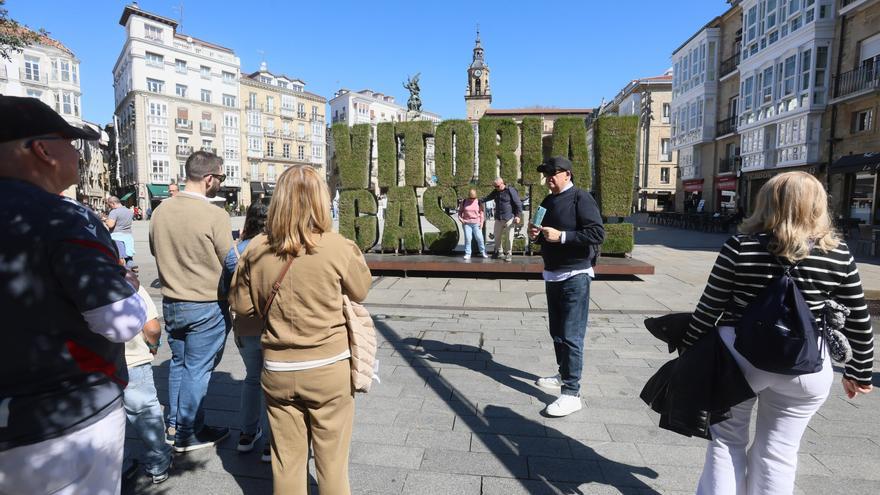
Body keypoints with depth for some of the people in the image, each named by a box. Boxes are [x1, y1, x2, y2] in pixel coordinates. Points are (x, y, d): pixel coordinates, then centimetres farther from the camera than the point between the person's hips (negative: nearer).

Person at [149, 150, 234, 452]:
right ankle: (188, 435, 20)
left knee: (178, 363, 21)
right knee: (197, 369, 6)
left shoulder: (161, 210, -1)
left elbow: (155, 250, 13)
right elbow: (229, 263, -14)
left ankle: (174, 425, 34)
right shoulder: (215, 215, -20)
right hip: (206, 306, -6)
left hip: (171, 302, 7)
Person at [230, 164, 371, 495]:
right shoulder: (339, 248, -16)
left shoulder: (256, 249, -7)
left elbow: (242, 306, 3)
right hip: (329, 368, -2)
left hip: (277, 370, 3)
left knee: (286, 462, 19)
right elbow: (360, 292, 1)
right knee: (331, 462, 15)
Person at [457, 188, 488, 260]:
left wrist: (481, 222, -2)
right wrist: (461, 219, -3)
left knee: (479, 238, -2)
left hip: (476, 223, 0)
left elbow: (481, 212, 5)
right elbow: (460, 211, 12)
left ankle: (483, 252, 14)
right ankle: (467, 253, 5)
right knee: (467, 238, -4)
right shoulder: (464, 202, 2)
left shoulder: (478, 202, 1)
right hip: (466, 223, 0)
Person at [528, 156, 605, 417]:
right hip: (552, 275, 8)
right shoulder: (547, 202, 15)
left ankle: (571, 393, -2)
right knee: (557, 332, 15)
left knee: (571, 335, -8)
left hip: (575, 277, -8)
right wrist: (537, 235, 2)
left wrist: (562, 236, -22)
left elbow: (598, 233, -18)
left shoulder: (581, 198, -9)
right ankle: (563, 375, 31)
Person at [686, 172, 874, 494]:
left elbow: (709, 307, -7)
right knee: (777, 453, 17)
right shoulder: (838, 255, -2)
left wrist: (690, 350, 5)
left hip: (739, 355, -2)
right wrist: (859, 371, 18)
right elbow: (858, 322, 5)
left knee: (727, 440, 17)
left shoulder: (740, 246, -9)